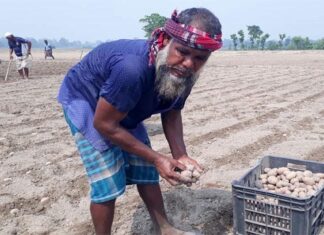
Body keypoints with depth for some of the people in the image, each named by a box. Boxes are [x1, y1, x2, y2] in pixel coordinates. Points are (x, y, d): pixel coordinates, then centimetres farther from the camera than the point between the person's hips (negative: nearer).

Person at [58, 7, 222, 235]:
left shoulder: (181, 73, -19)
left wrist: (180, 155, -18)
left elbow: (171, 114, -2)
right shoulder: (132, 68, -43)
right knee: (108, 183, -10)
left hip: (124, 109, 7)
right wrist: (156, 158, -27)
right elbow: (104, 124, -31)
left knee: (145, 172, 11)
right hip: (84, 99, -6)